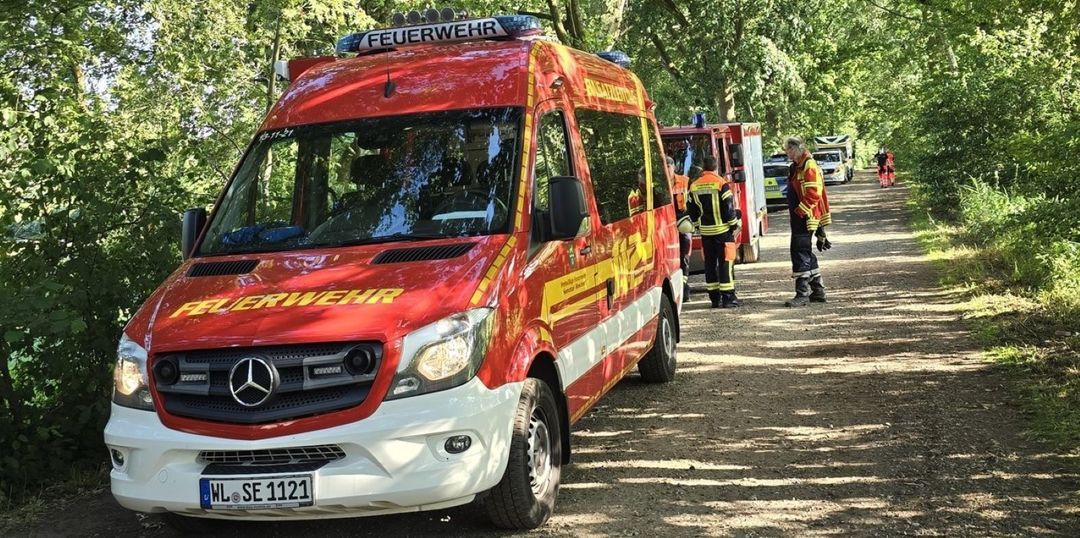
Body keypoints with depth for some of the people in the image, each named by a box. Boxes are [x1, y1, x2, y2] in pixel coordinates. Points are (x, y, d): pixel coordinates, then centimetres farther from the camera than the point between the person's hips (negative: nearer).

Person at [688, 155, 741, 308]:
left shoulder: (694, 186, 5)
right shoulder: (721, 183, -10)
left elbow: (692, 210, 12)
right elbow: (729, 207, -11)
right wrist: (734, 224, 1)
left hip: (705, 231, 5)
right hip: (722, 229, -4)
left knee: (710, 263, 9)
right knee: (725, 262, -2)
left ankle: (714, 298, 11)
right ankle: (728, 297, -4)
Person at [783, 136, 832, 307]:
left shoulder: (809, 166, -14)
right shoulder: (797, 167, 17)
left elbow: (813, 195, -22)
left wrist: (799, 211, -20)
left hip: (805, 218, -10)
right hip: (799, 217, 10)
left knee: (800, 253, -11)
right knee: (806, 254, 14)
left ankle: (802, 293, -11)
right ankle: (817, 291, 22)